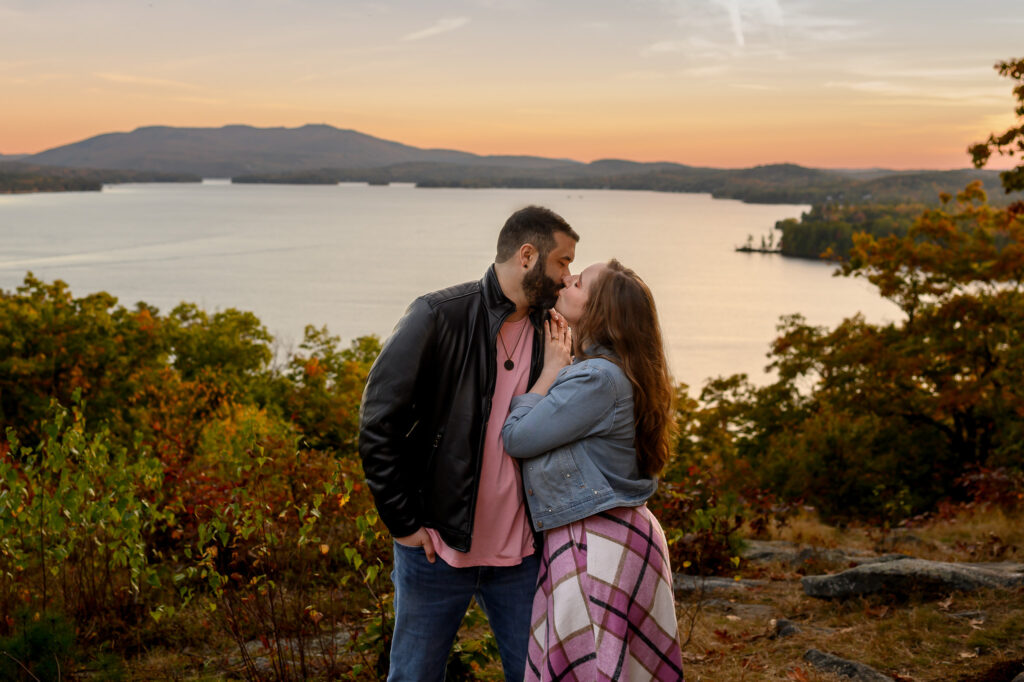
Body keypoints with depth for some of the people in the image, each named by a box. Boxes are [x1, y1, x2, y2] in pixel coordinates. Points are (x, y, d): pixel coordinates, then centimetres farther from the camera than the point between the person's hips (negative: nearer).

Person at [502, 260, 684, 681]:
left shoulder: (598, 378, -20)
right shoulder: (603, 371, 12)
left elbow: (515, 437, -15)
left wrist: (552, 367, -6)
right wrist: (558, 366, 11)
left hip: (598, 548, -10)